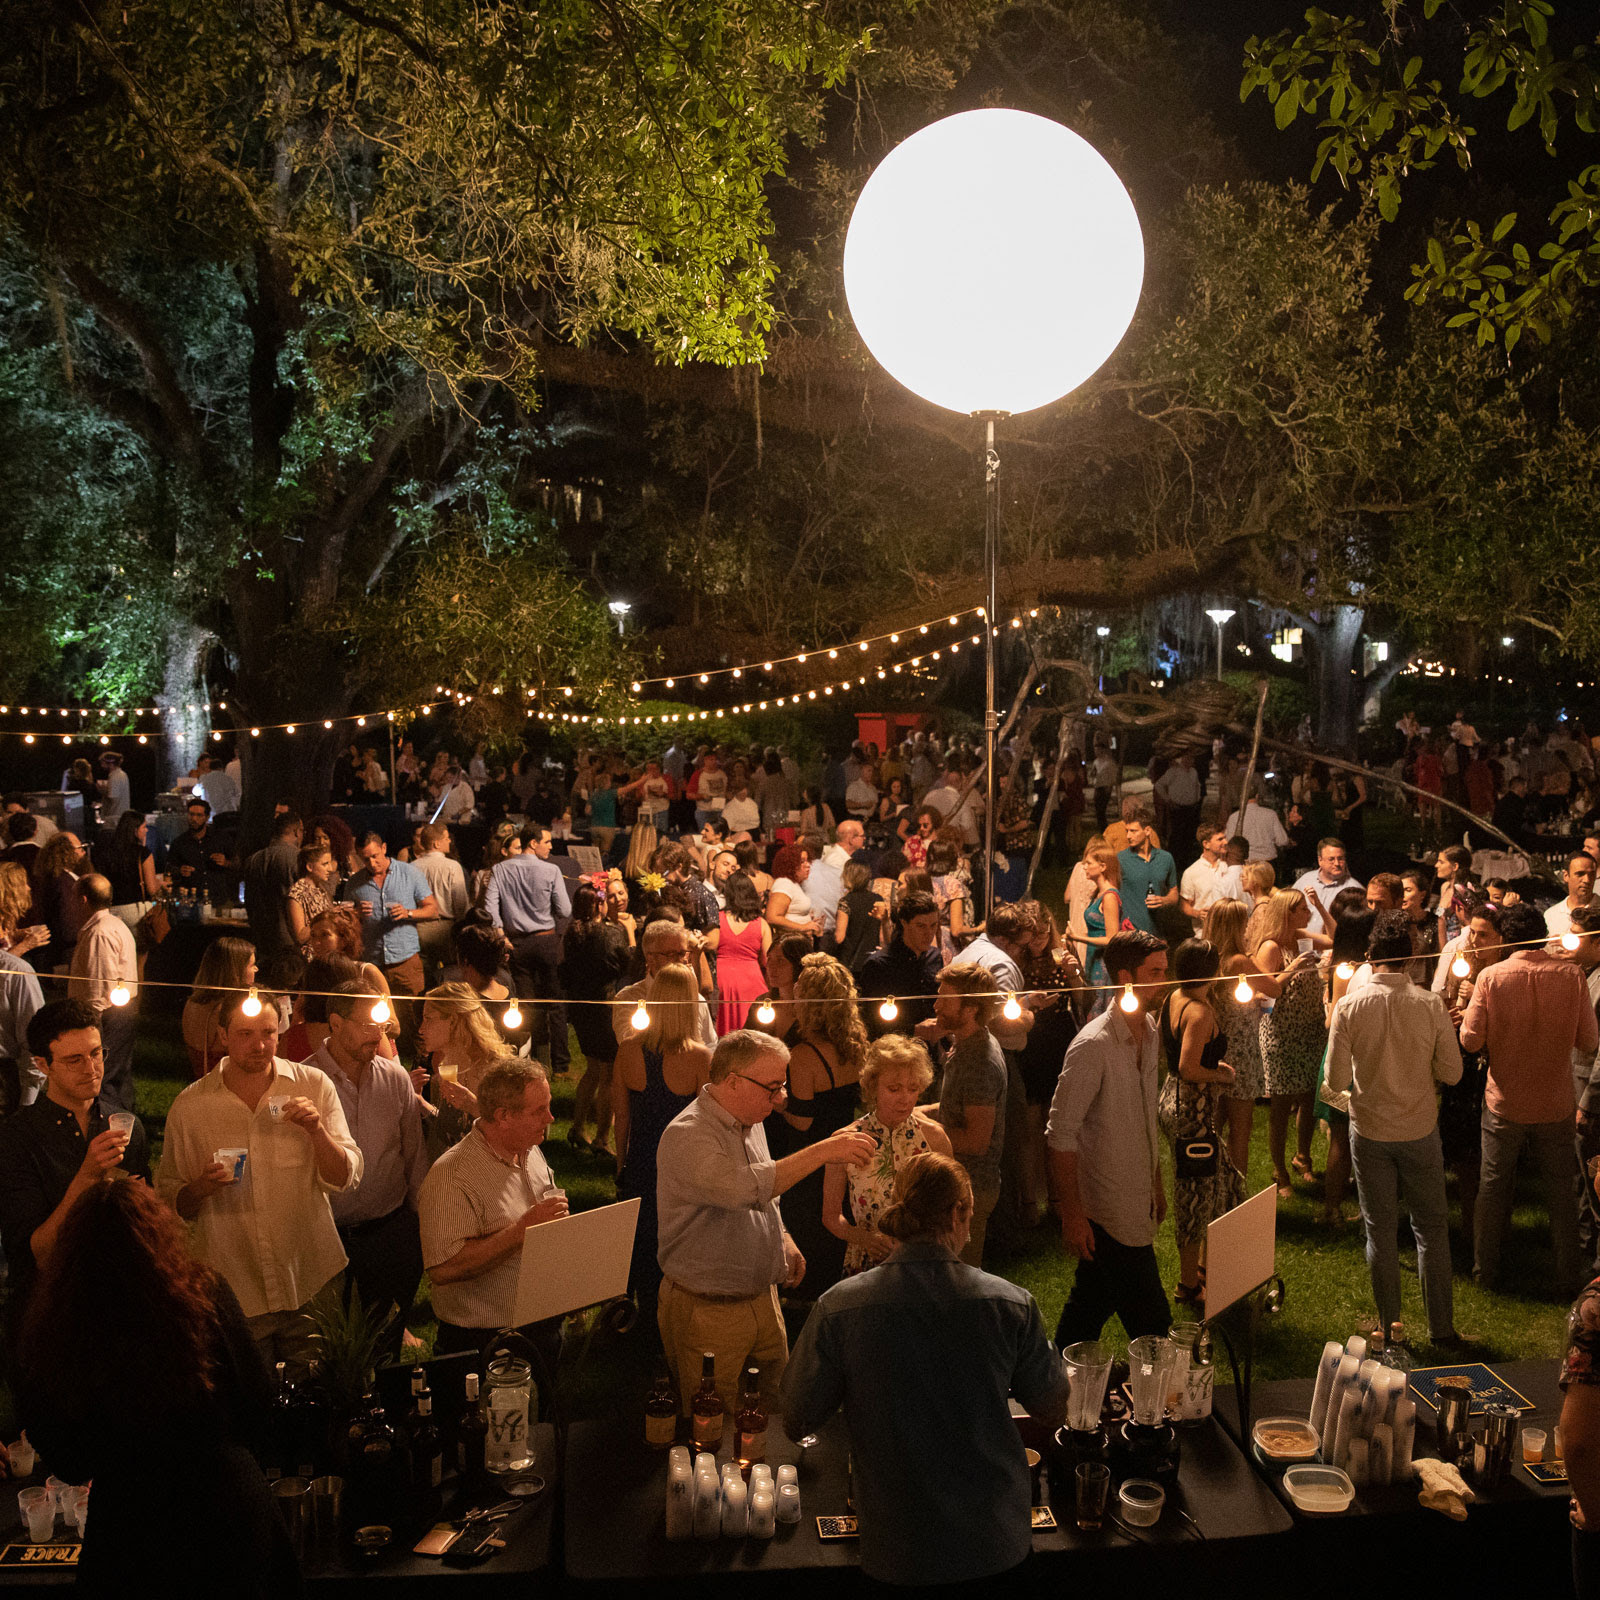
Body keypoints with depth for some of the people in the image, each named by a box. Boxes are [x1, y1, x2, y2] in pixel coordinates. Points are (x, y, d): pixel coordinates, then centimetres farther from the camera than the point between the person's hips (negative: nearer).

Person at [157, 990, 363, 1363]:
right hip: (232, 1291, 0)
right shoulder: (189, 1107, -3)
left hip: (311, 1287, 0)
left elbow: (346, 1179, -4)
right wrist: (200, 1189, -16)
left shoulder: (314, 1086, -3)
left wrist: (317, 1130, -20)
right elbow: (169, 1201, 4)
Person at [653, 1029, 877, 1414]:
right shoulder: (687, 1135, -24)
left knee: (778, 1408, 15)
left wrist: (783, 1239, 7)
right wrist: (823, 1151, -37)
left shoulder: (749, 1122, 6)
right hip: (706, 1309, -8)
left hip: (763, 1298, 8)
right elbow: (744, 1188, -40)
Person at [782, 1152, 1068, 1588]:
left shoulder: (838, 1308, -16)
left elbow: (797, 1423, -5)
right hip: (998, 1546, 1)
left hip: (897, 1554, -1)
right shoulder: (1012, 1305, -13)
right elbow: (1053, 1413, 1)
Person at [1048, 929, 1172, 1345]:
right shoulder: (1093, 1045, -21)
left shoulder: (1150, 1031, 6)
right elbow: (1061, 1134, -19)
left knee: (1091, 1300, 19)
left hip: (1137, 1202, 8)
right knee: (1151, 1325, -1)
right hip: (1107, 1212, -8)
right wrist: (1072, 1213, -19)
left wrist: (1156, 1183, 21)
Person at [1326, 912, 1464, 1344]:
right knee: (1431, 1227, 16)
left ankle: (1390, 1329, 20)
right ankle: (1441, 1327, 23)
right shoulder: (1430, 1005, -13)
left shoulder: (1349, 1007, -14)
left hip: (1369, 1131, 0)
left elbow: (1336, 1081, -11)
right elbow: (1451, 1073, -6)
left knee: (1380, 1231, 11)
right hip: (1420, 1130, 1)